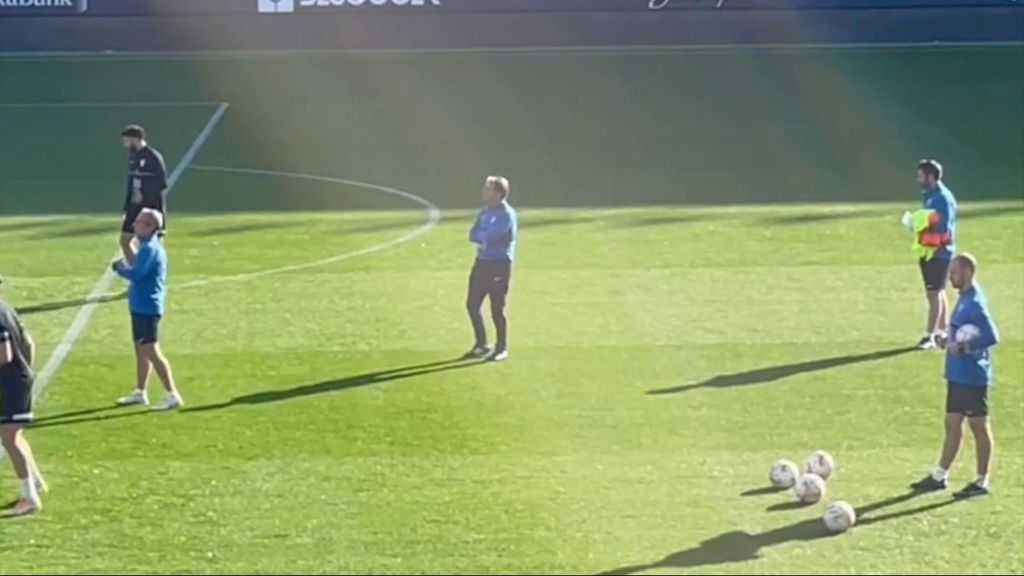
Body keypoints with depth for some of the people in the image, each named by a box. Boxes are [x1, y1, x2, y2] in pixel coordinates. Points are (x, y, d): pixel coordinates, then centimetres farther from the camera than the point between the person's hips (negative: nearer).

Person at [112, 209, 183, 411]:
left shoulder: (150, 249, -18)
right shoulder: (149, 246, 14)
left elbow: (136, 274, -26)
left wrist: (120, 267, -8)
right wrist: (124, 267, 1)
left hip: (147, 307, -11)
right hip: (141, 306, 11)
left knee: (151, 351, -11)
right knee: (141, 350, 19)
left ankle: (173, 396, -12)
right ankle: (140, 393, 30)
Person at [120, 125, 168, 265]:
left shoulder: (154, 157, -14)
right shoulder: (133, 157, 9)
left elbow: (162, 184, -17)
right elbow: (131, 183, 15)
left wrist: (144, 194, -19)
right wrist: (127, 205, 12)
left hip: (152, 207, -8)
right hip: (135, 206, 8)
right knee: (124, 240, 7)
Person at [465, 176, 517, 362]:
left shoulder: (506, 214, -15)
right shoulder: (486, 211, 11)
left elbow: (489, 236, -22)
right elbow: (473, 235, 7)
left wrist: (480, 236, -2)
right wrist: (486, 237, -11)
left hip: (499, 264, -8)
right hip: (482, 262, 8)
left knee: (497, 309, -2)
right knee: (472, 304, 9)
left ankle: (502, 349, 12)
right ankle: (482, 345, 23)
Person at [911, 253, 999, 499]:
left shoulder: (975, 302, -19)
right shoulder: (965, 298, 11)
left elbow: (991, 336, -25)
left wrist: (963, 347, -23)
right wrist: (949, 341, 7)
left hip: (973, 376, -10)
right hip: (958, 375, 10)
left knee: (979, 426, 0)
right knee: (952, 424, 14)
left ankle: (982, 482, 8)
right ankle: (940, 476, 22)